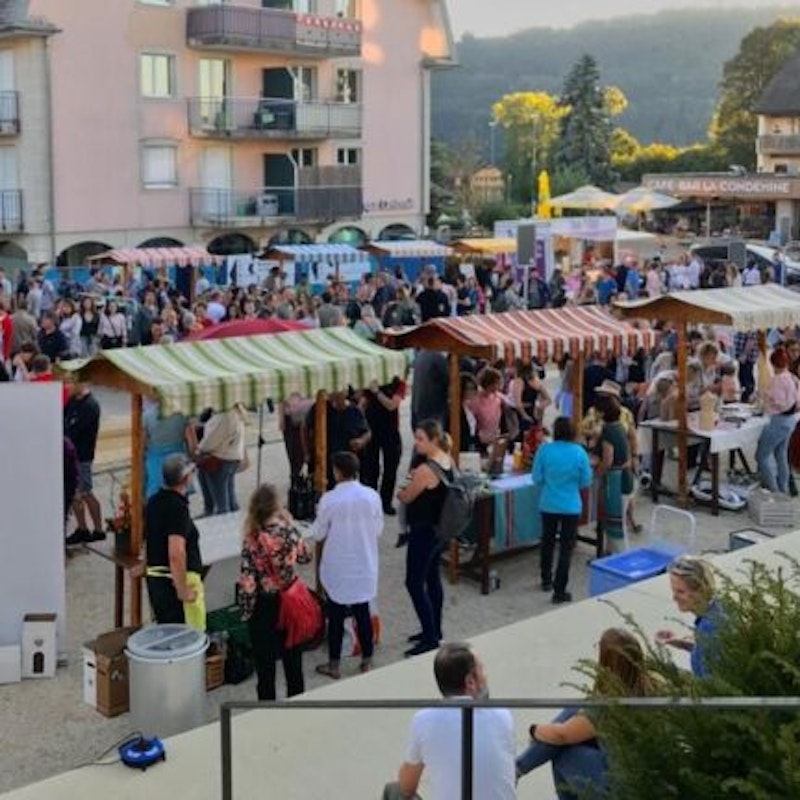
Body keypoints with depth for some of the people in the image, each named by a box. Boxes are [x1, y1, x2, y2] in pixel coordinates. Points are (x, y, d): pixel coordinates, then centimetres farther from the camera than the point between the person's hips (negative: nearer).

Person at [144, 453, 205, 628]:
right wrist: (182, 590, -22)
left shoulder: (154, 501, 7)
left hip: (154, 576, 9)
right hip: (177, 581, -9)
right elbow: (176, 554, -29)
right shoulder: (178, 507, -21)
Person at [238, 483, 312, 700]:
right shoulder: (289, 531, -12)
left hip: (264, 605, -3)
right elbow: (305, 557, 7)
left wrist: (246, 610, -5)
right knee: (292, 656, 19)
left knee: (265, 660, 11)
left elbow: (247, 580, -18)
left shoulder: (252, 540, -20)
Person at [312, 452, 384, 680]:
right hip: (364, 565, 3)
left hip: (337, 568, -3)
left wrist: (320, 515, 11)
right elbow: (378, 530, 1)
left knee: (336, 615, 10)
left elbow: (318, 534, -7)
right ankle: (367, 661, 25)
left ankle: (334, 665, 20)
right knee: (363, 612, 15)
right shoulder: (372, 496, -10)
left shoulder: (329, 499, -18)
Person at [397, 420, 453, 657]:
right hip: (440, 528, 9)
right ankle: (435, 630, 30)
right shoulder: (447, 461, 0)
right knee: (433, 579, 19)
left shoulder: (425, 470, -26)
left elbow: (406, 497, -12)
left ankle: (430, 638, 1)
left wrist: (400, 492, 9)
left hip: (424, 531, -9)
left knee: (414, 583, -2)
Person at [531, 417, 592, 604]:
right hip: (571, 507, -2)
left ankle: (546, 581, 37)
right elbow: (586, 482, -6)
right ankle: (559, 591, 3)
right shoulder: (579, 452, -12)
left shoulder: (544, 450, -11)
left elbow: (537, 479, -6)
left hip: (548, 505, 2)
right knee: (566, 548, 5)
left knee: (547, 542, 22)